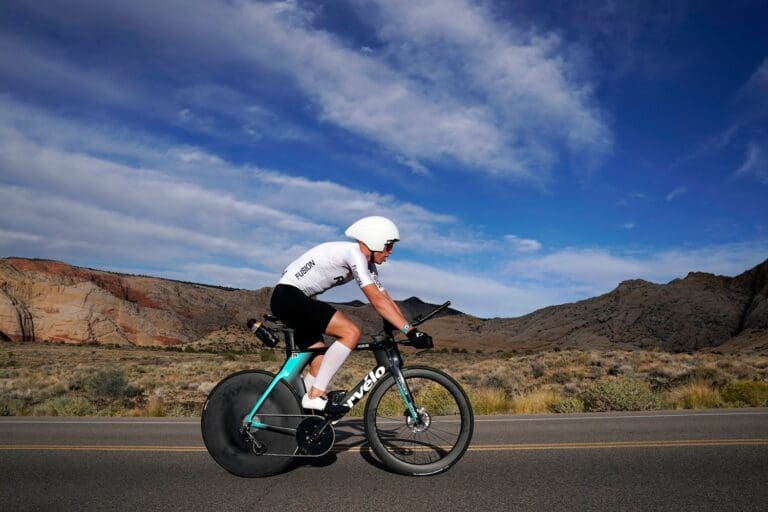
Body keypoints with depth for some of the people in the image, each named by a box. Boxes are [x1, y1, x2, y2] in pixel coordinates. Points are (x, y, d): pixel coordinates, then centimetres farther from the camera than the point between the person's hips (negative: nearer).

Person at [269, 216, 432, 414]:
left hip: (296, 300, 10)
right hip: (288, 296, -10)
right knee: (351, 332, -20)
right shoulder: (353, 253, -19)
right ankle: (315, 396, -15)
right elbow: (377, 301, -25)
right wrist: (411, 331, -26)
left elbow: (386, 299, 8)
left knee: (321, 365, 8)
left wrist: (411, 330, 0)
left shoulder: (367, 264, 10)